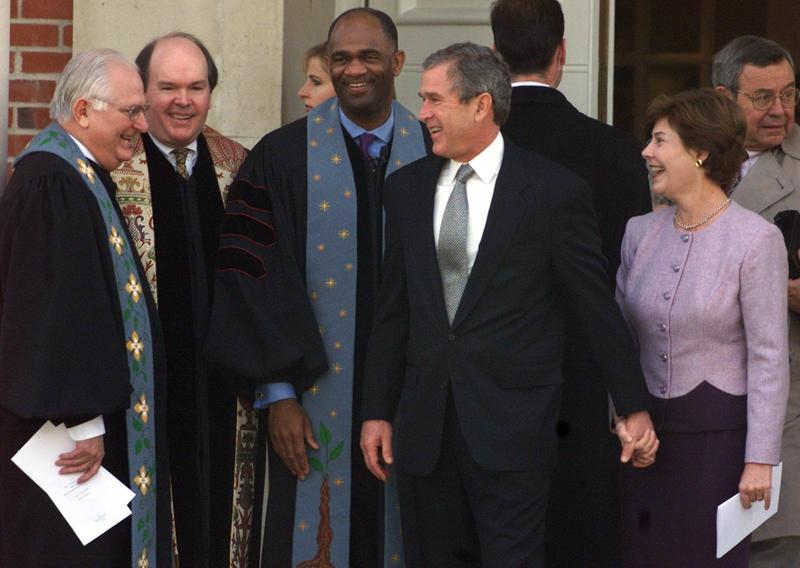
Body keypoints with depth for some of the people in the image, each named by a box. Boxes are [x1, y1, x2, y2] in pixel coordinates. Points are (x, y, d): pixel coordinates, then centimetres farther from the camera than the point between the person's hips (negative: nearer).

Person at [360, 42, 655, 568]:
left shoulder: (555, 192, -5)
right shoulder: (407, 189, 10)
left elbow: (598, 307, -1)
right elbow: (394, 311, 14)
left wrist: (634, 408, 1)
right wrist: (377, 411, 11)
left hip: (511, 426, -5)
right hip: (425, 424, 5)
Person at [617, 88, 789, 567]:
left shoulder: (756, 239, -11)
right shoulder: (640, 233, 5)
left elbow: (769, 358, -11)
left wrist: (760, 459, -13)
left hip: (718, 433, -5)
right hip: (646, 432, 5)